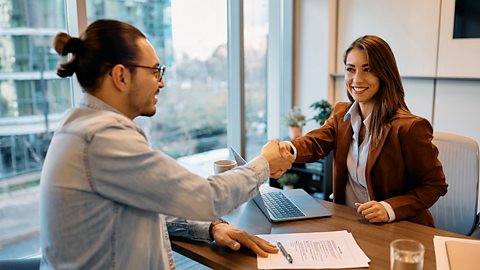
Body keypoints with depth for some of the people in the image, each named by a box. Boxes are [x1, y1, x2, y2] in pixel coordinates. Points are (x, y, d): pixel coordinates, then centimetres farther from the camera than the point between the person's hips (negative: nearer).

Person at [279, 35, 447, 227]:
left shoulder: (409, 127, -17)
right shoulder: (341, 114, 5)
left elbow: (435, 185, -10)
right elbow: (315, 143, -9)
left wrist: (390, 209, -24)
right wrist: (290, 148, -32)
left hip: (398, 229, -4)